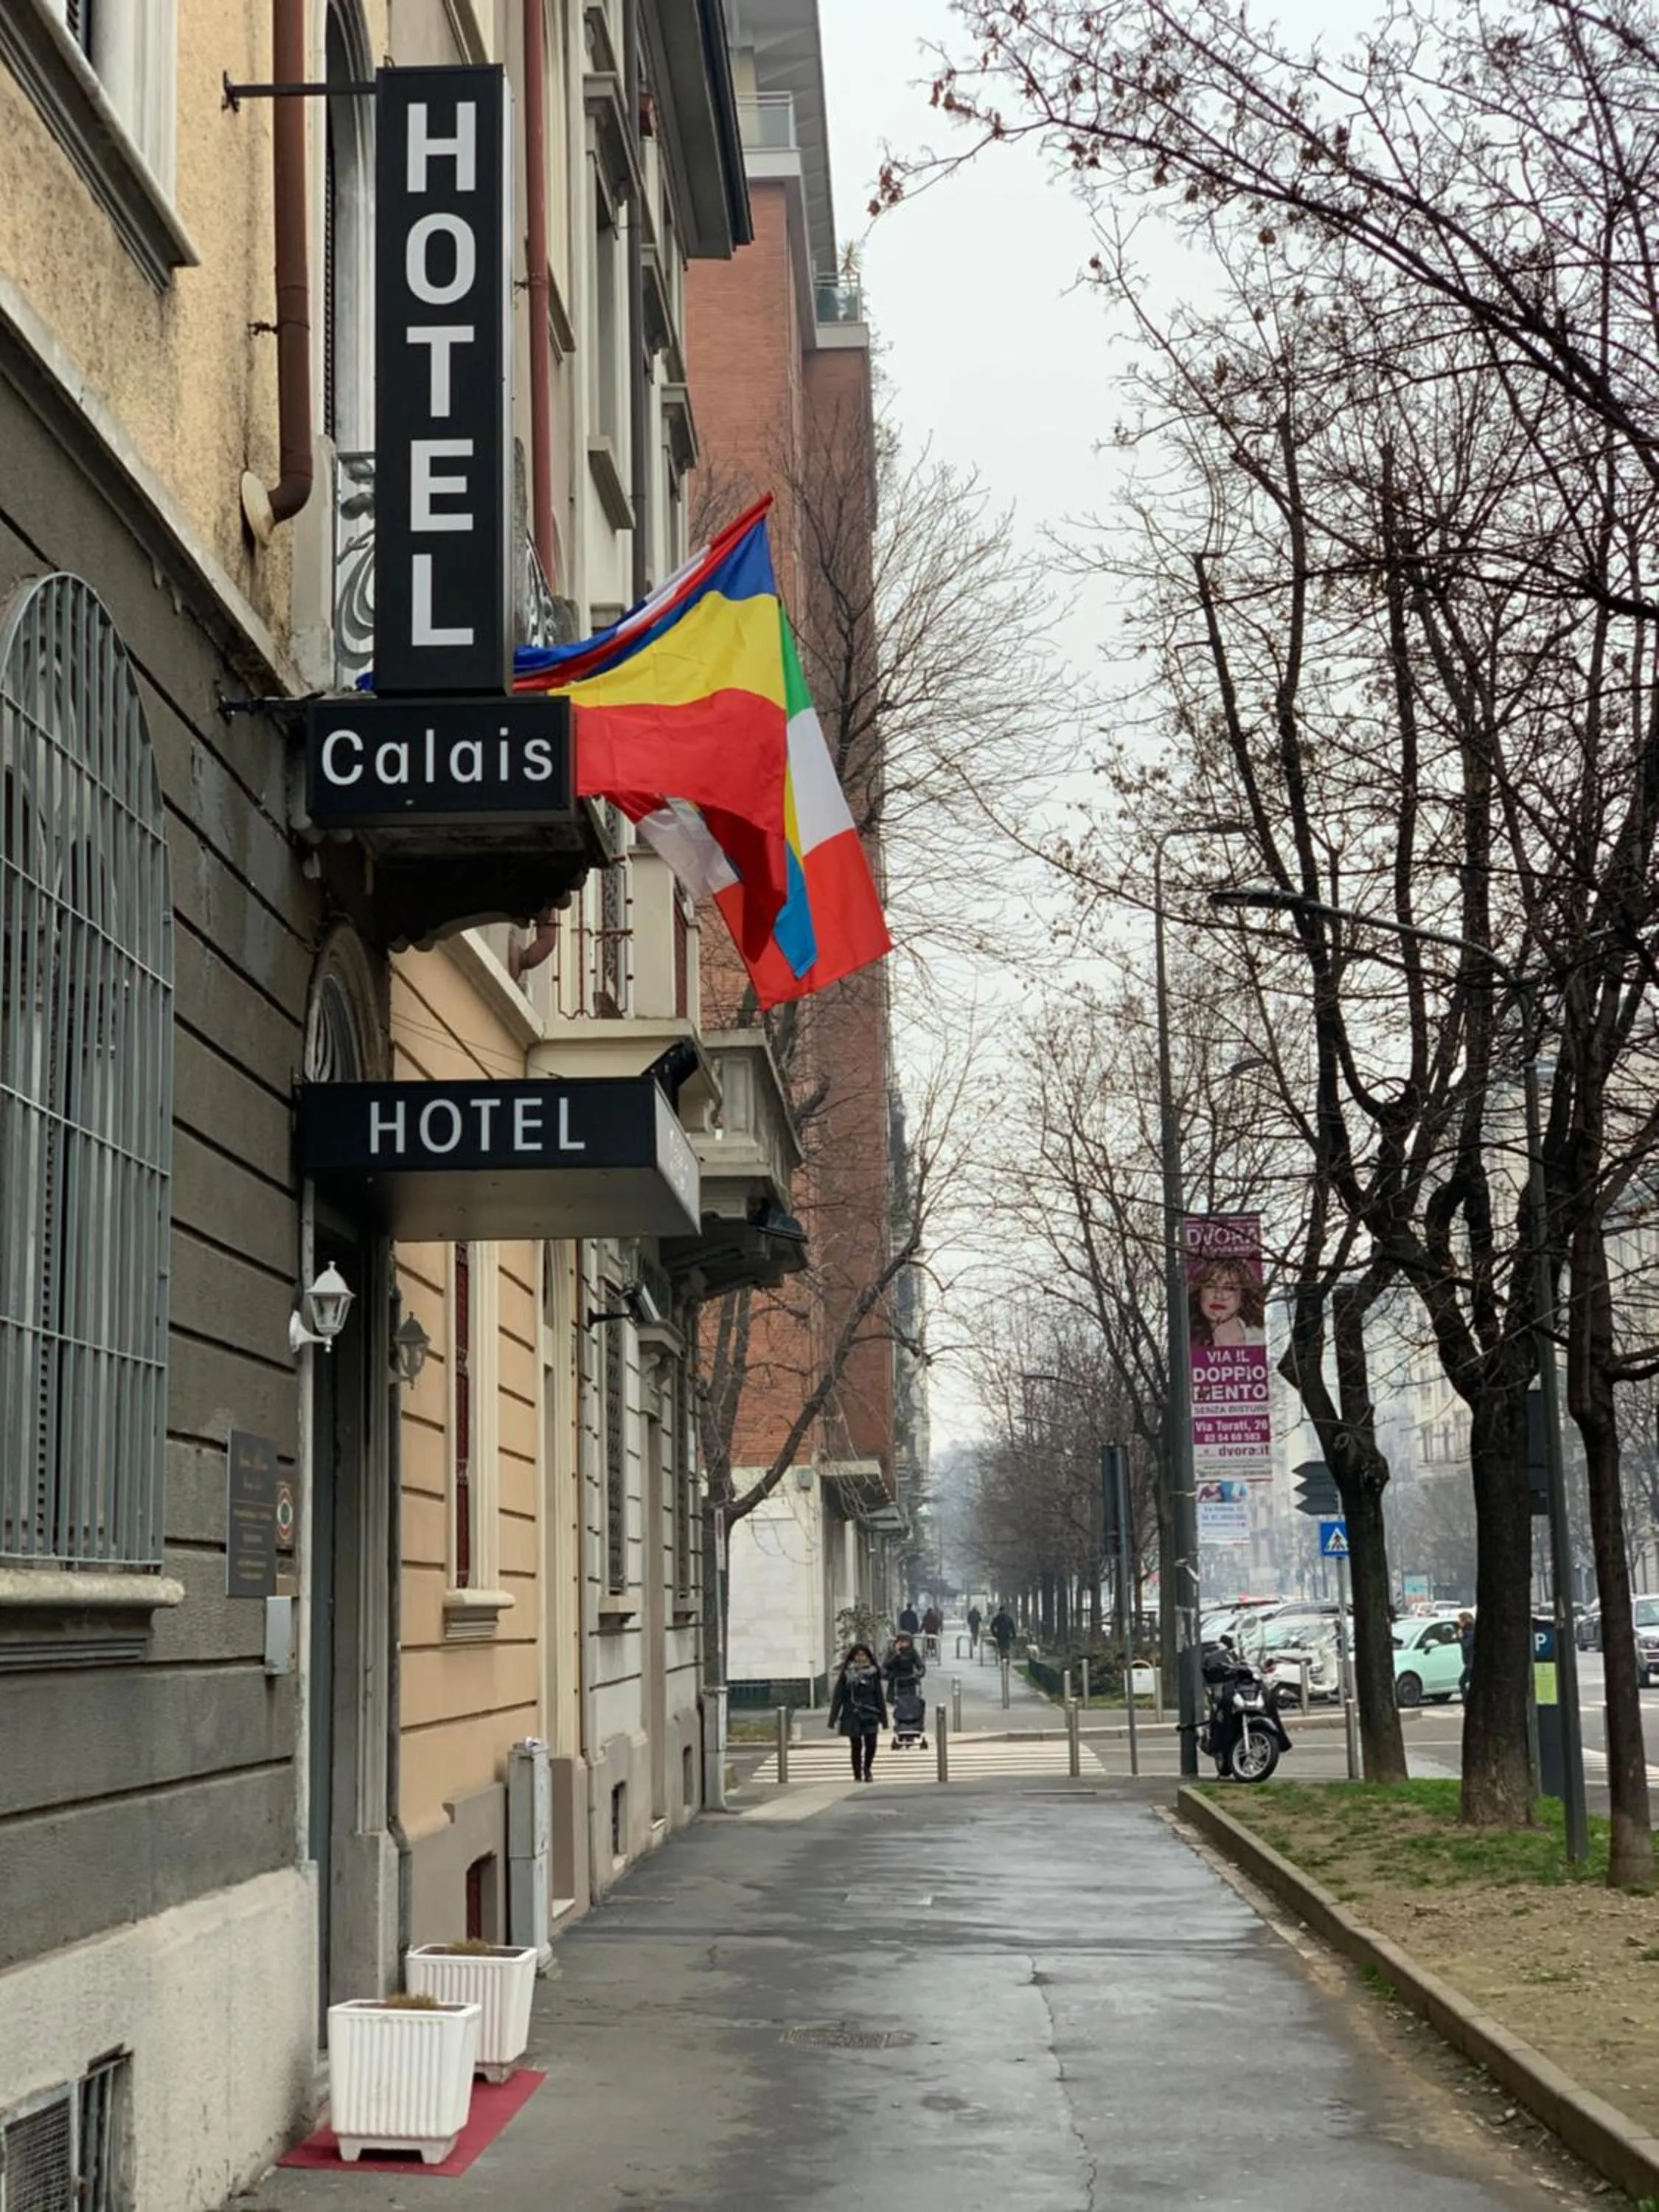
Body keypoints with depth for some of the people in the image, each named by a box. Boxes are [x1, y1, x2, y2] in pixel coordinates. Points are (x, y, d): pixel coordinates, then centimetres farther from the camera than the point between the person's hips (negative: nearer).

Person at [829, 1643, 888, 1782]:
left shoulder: (873, 1673, 4)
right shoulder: (847, 1674, -2)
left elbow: (879, 1697, 7)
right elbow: (838, 1697, -3)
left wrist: (883, 1718, 6)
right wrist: (833, 1719, -7)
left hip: (870, 1715, 1)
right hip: (852, 1716, -1)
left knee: (871, 1745, -6)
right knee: (856, 1747, 2)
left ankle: (867, 1769, 21)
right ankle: (857, 1775, 17)